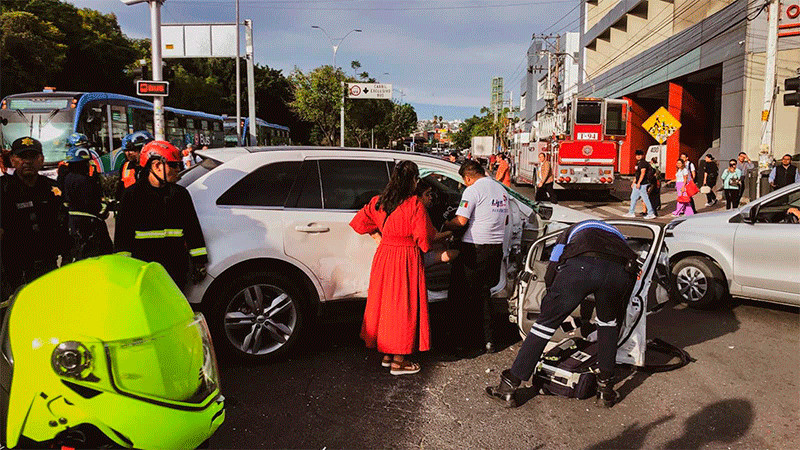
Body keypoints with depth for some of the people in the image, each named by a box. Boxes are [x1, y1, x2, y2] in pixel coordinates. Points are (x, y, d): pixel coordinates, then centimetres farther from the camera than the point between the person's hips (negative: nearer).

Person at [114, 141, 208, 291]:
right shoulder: (133, 194, 0)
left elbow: (193, 229, 14)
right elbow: (122, 232, 1)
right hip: (142, 266, -3)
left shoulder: (180, 193, 11)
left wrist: (199, 261, 11)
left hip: (176, 268, 3)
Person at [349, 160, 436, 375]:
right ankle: (398, 361, 11)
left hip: (384, 255, 6)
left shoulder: (378, 201, 3)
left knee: (386, 301, 16)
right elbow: (423, 237, -15)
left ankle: (386, 353, 27)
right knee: (403, 305, 3)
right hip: (406, 259, -6)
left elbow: (360, 223, 9)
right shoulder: (414, 204, -15)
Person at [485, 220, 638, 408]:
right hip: (621, 270, 2)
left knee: (545, 323, 10)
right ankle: (606, 388, 32)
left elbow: (551, 271, 29)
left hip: (579, 265, -2)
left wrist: (555, 306, 45)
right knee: (608, 322, 32)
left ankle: (508, 388, 17)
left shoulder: (573, 230, 42)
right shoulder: (617, 234, 46)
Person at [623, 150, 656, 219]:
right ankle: (631, 213, 21)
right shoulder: (638, 163, 16)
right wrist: (633, 183, 26)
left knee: (645, 199, -7)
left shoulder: (643, 163, -14)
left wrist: (638, 183, -27)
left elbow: (642, 173, -22)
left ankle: (651, 214, -2)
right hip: (637, 184, 10)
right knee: (633, 198, 14)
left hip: (642, 184, -10)